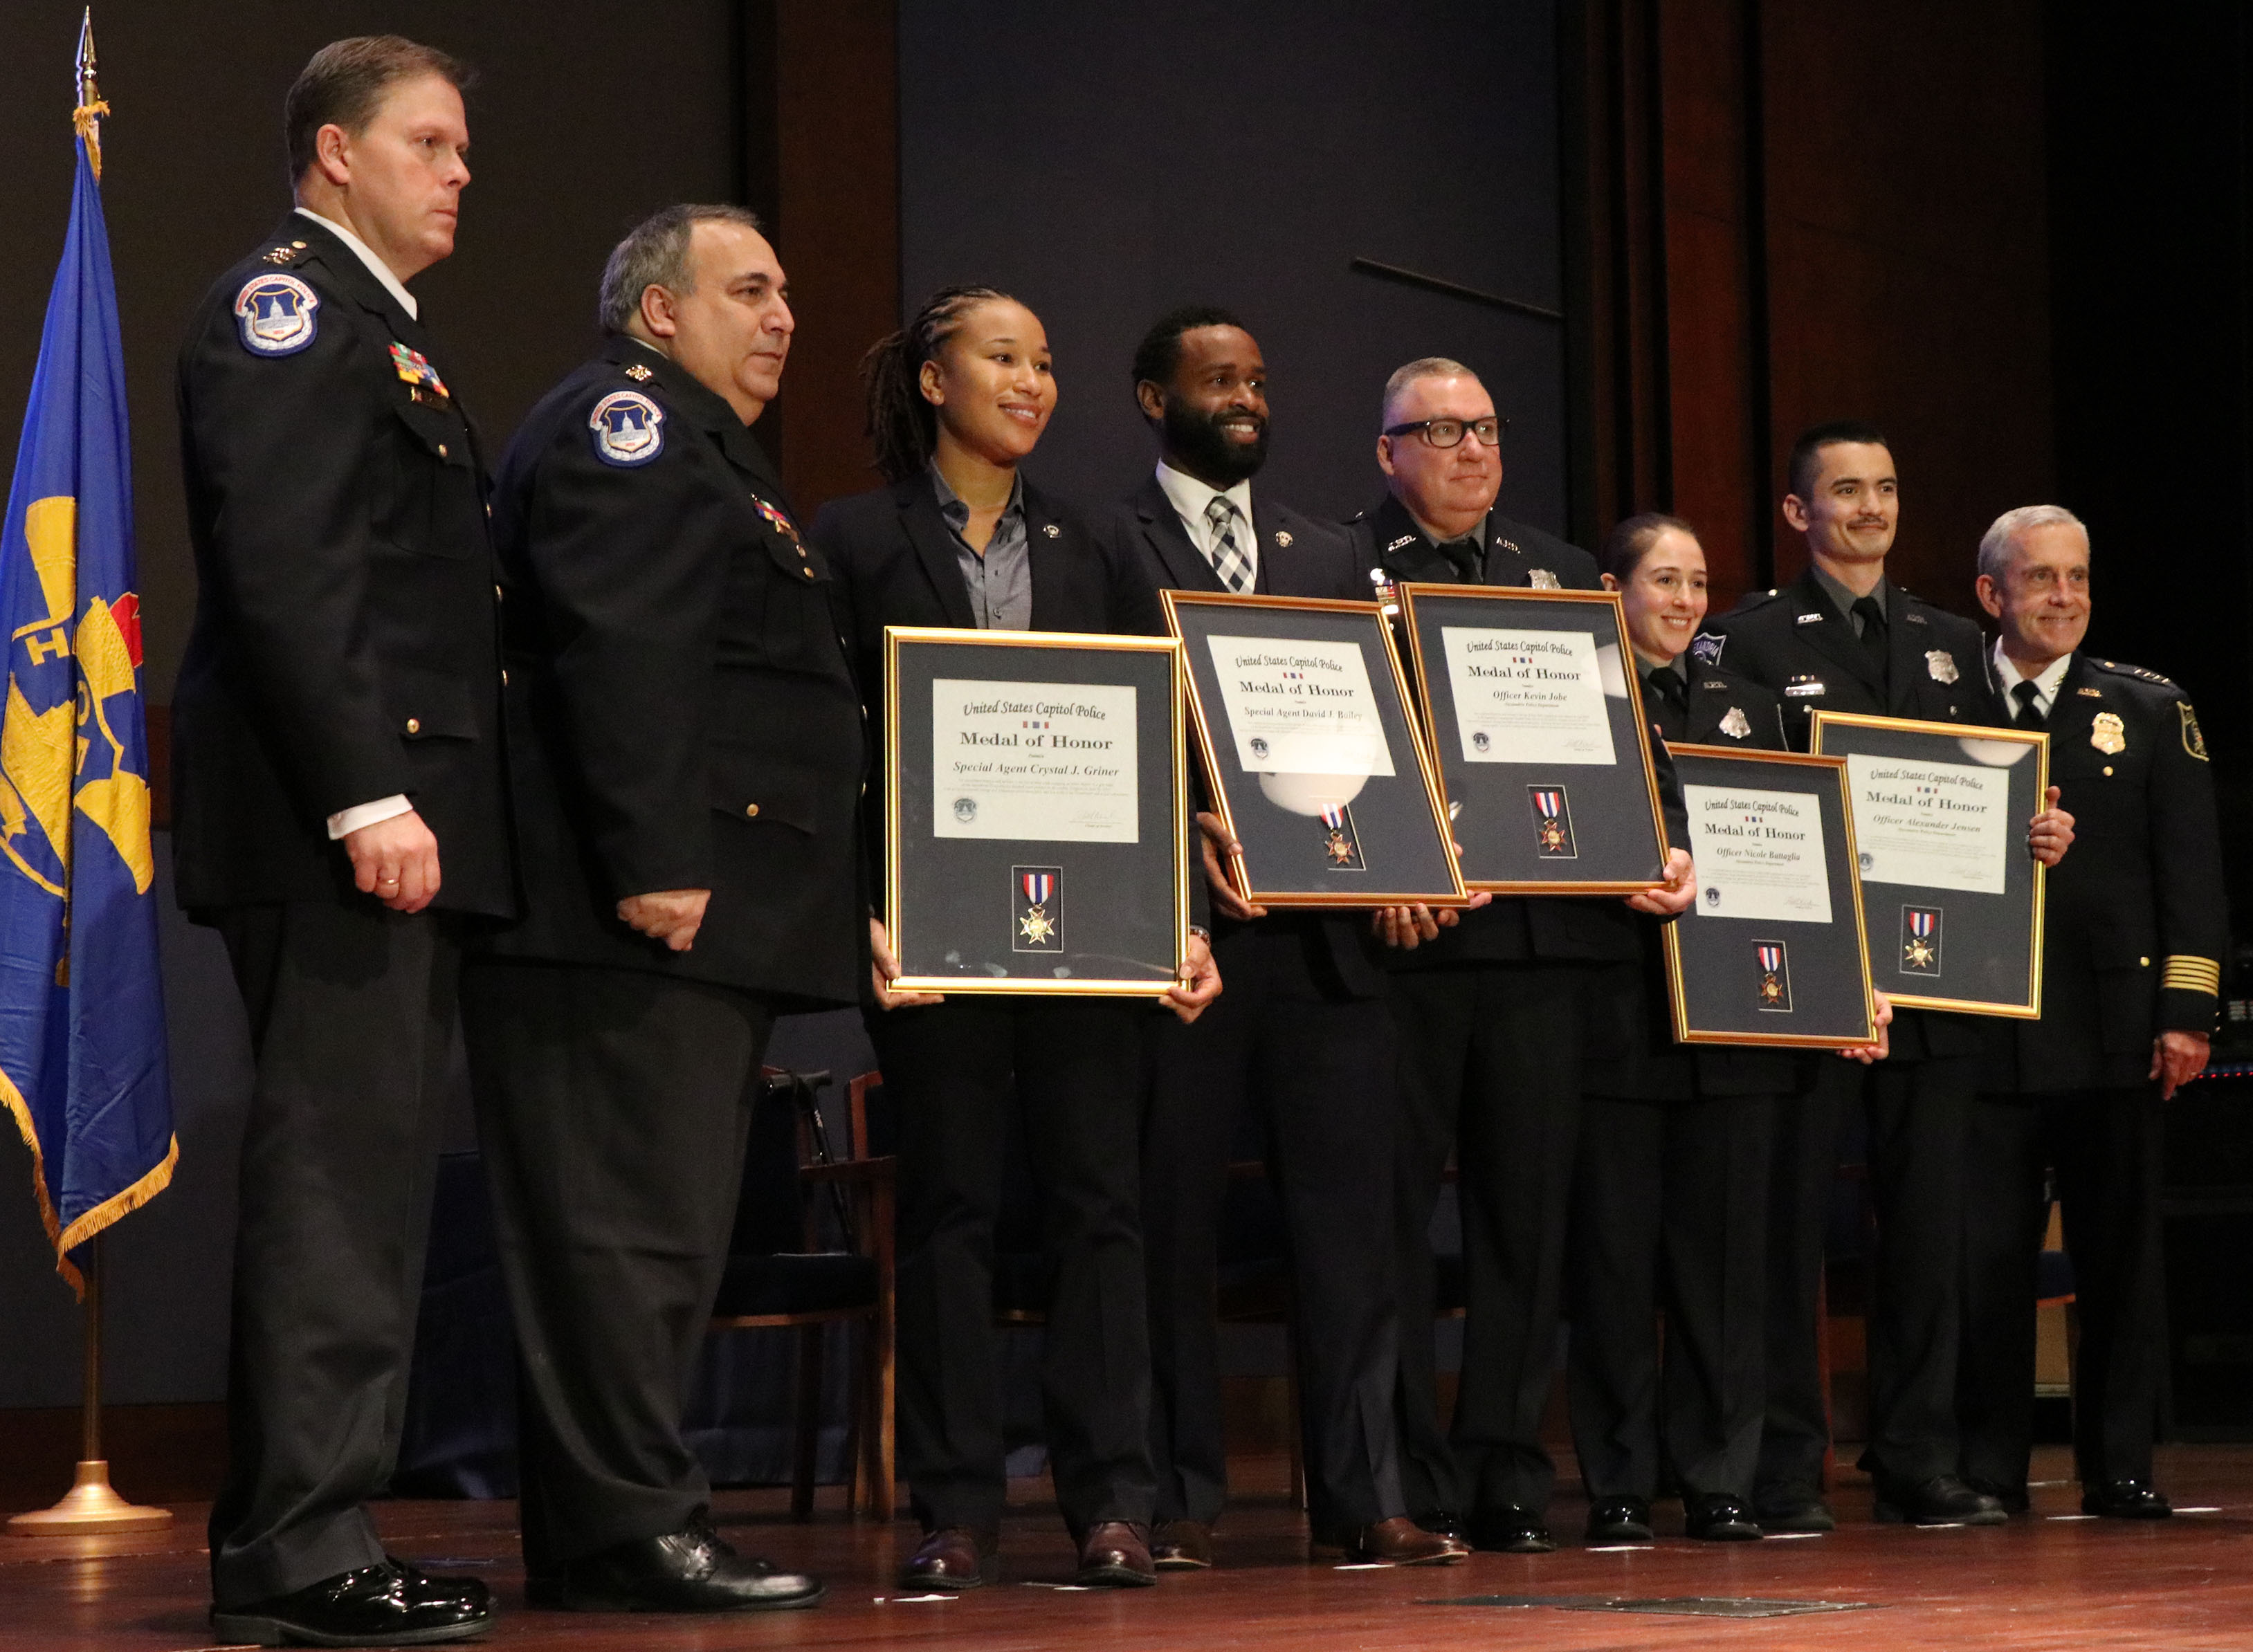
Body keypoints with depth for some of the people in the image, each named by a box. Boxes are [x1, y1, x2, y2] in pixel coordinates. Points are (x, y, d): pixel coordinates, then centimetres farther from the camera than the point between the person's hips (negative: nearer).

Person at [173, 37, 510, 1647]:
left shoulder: (386, 330, 25)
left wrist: (414, 800, 15)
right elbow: (282, 571, -18)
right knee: (336, 1172, -10)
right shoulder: (286, 303, -7)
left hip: (401, 819, 10)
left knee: (365, 1178, 11)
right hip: (333, 821, -10)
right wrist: (368, 794, -23)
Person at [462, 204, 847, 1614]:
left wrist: (839, 908, 24)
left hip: (707, 919, 11)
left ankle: (606, 1531, 13)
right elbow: (618, 653, -18)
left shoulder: (708, 449, 28)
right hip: (643, 916, -11)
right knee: (634, 1223, -11)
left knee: (661, 1233, 10)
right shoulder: (623, 420, -5)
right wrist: (653, 861, -25)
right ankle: (632, 1530, -10)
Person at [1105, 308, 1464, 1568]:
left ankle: (1363, 1494, 5)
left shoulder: (1330, 555, 20)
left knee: (1352, 1211, 1)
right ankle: (1183, 1498, 8)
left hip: (1328, 930, 4)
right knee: (1175, 1216, 1)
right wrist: (1184, 828, -18)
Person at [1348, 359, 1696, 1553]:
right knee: (1396, 1207, -1)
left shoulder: (1560, 573, 19)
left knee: (1528, 1205, 6)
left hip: (1543, 929, 4)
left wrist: (1665, 845, -2)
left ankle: (1508, 1469, 12)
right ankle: (1409, 1482, 4)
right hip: (1401, 935, -4)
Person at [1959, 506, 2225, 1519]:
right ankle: (1988, 1467, 9)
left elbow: (2190, 872, 5)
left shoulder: (2150, 711, 9)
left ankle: (2119, 1466, 11)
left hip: (2112, 1030, 1)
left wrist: (2186, 1013, -3)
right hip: (1981, 1029, -1)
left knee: (2119, 1253, 3)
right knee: (1984, 1256, 0)